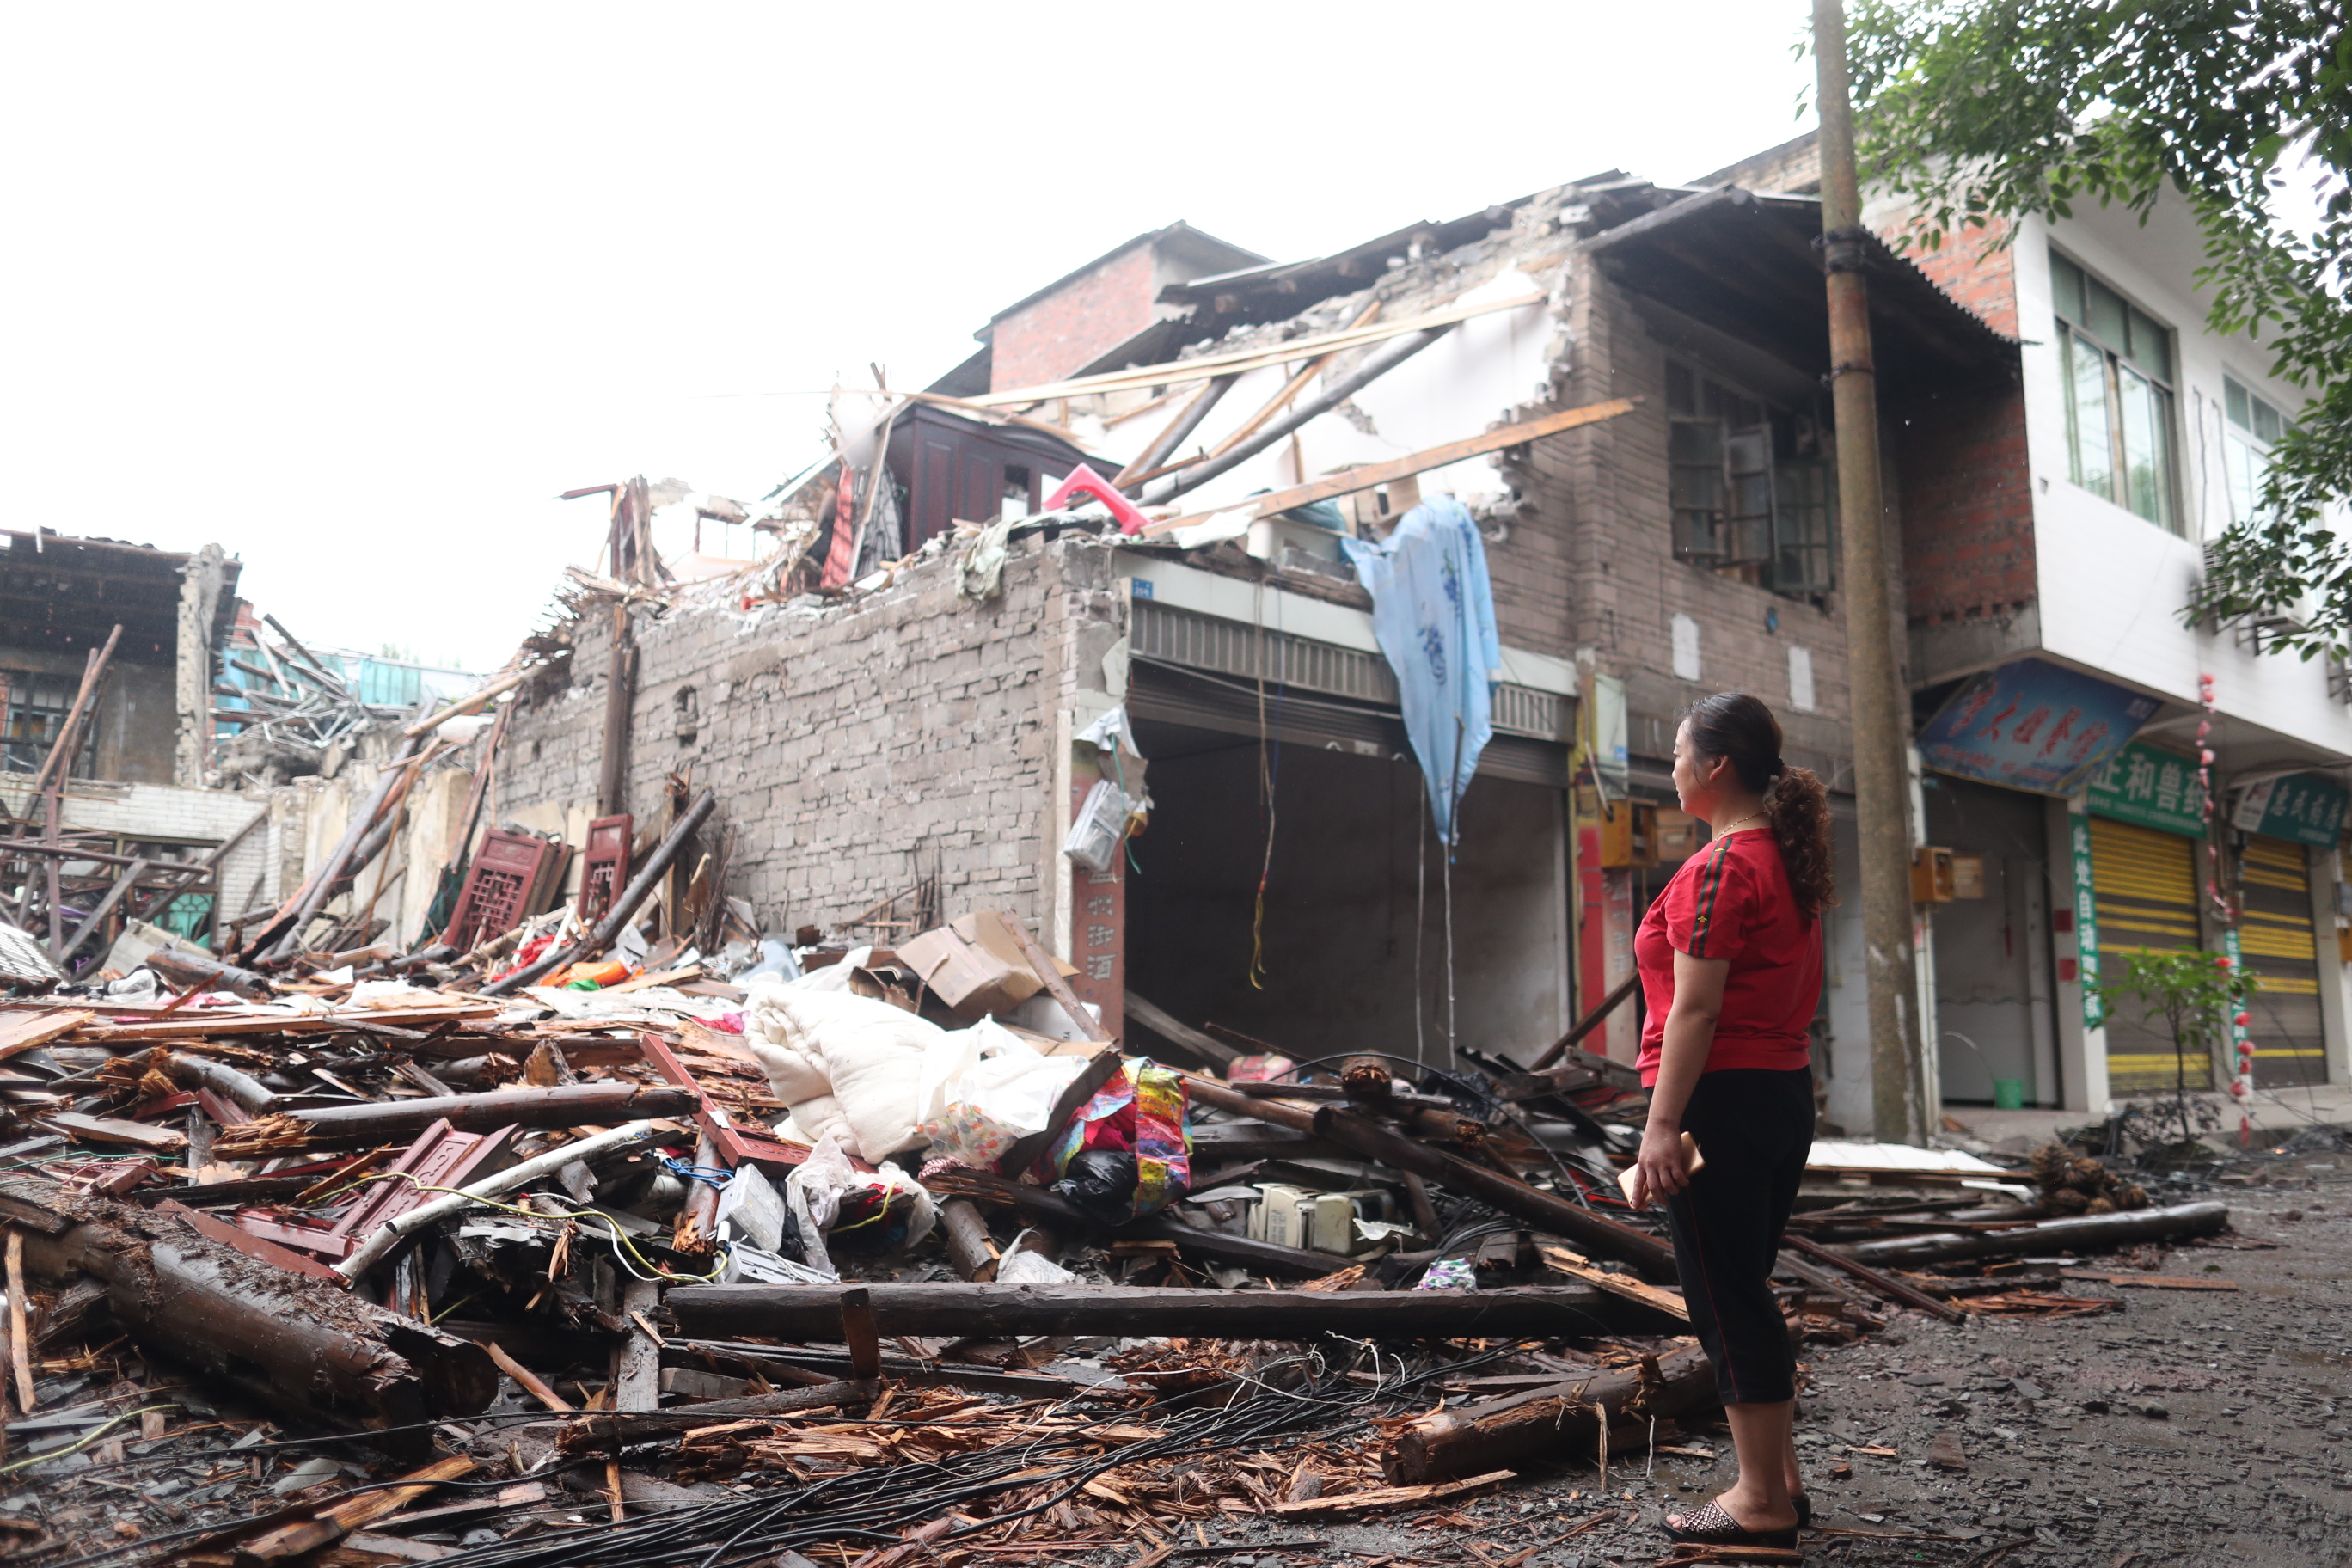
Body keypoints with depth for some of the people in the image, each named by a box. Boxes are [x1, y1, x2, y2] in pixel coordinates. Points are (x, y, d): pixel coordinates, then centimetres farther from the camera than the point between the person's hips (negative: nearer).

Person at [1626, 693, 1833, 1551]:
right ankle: (1780, 1481, 25)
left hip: (1722, 1097, -10)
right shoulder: (1789, 860, 14)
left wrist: (1662, 1123, -20)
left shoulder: (1721, 865, -15)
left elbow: (1697, 1006, -20)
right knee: (1747, 1293, 18)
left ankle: (1762, 1503, 8)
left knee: (1726, 1301, -1)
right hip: (1787, 1093, 10)